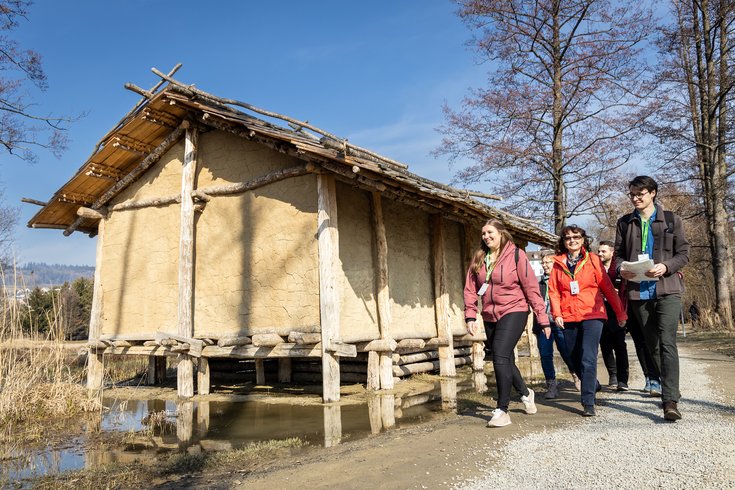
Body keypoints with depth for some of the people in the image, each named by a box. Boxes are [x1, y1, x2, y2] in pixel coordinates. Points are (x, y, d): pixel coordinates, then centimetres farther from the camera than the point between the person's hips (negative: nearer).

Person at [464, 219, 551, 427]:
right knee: (505, 360, 14)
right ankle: (525, 393, 41)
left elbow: (531, 287, -7)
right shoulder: (478, 260, 8)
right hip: (490, 317, 6)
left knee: (501, 357, -17)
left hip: (513, 313, -5)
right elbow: (471, 289, 6)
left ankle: (502, 410, -6)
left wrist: (543, 319, -8)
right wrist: (470, 316, -6)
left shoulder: (516, 255, -6)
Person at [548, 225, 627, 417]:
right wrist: (557, 313, -7)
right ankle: (593, 385, 39)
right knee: (575, 360, 12)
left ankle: (588, 402, -8)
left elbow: (607, 287, 3)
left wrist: (620, 313, 4)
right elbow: (554, 291, 5)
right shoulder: (558, 263, 8)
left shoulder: (593, 260, 3)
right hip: (568, 318, 3)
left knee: (588, 359, -14)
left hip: (592, 315, -3)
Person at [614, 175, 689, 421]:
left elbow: (683, 253, 2)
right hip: (638, 292, 3)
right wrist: (621, 268, -10)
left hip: (667, 289, -3)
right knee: (652, 345, 12)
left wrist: (665, 266, -16)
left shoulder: (671, 220, 4)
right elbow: (618, 253, 11)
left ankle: (670, 401, -15)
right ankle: (670, 390, 28)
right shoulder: (624, 223, 10)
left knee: (667, 342, -14)